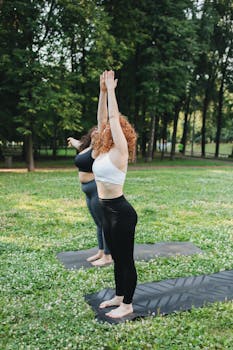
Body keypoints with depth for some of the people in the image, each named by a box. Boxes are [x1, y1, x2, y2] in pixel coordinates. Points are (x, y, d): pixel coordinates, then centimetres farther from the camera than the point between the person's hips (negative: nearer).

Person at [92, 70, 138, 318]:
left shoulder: (119, 151, -13)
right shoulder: (103, 151, 8)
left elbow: (114, 118, -17)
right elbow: (104, 119, 10)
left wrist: (111, 89, -8)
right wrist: (104, 90, 9)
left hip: (121, 212, -9)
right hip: (108, 212, 9)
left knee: (126, 259, 6)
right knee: (117, 258, 20)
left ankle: (127, 305, 20)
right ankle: (119, 296, 36)